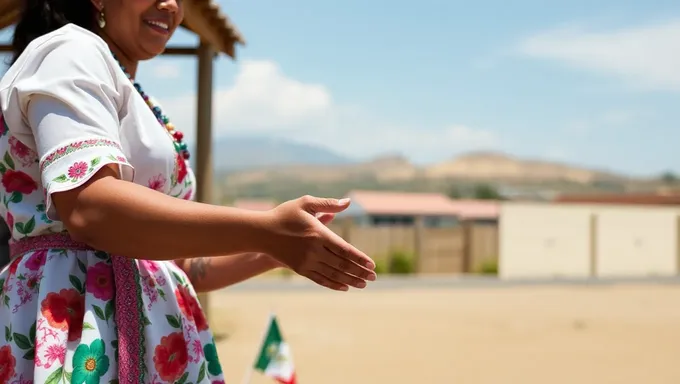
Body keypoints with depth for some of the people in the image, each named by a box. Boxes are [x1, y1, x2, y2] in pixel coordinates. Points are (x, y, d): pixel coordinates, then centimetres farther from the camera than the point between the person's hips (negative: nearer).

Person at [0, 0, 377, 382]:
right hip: (76, 317, -9)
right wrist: (265, 231, -24)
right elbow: (88, 208, -22)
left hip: (137, 324, 9)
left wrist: (271, 252, 6)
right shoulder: (71, 52, -4)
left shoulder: (137, 103, 22)